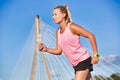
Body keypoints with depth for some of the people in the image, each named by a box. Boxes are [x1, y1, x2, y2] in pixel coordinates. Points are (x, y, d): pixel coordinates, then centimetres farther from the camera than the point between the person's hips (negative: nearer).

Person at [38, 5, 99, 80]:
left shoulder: (72, 27, -13)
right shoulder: (58, 32, 8)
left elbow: (91, 36, -12)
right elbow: (58, 51, 10)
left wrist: (95, 55, -14)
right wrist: (46, 49, -8)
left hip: (84, 60, -7)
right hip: (76, 64, 7)